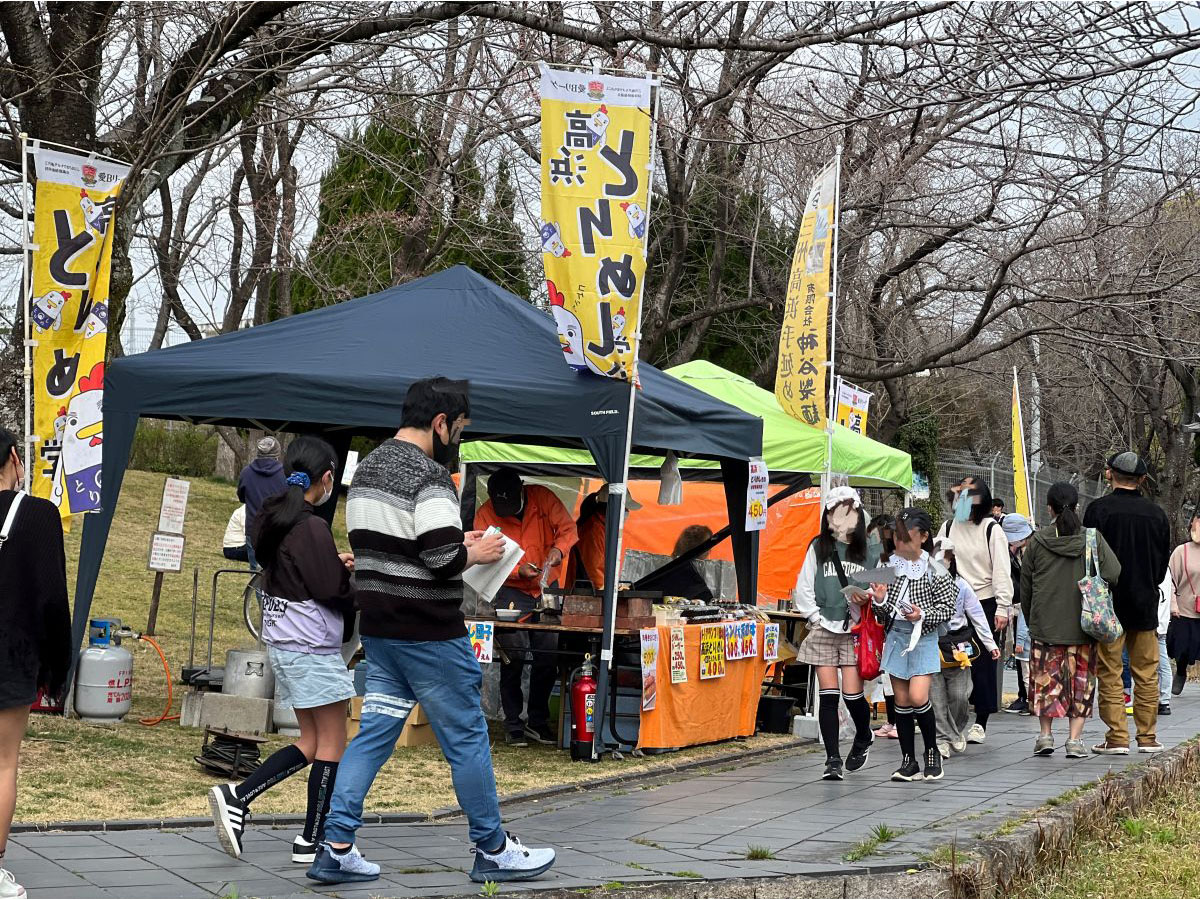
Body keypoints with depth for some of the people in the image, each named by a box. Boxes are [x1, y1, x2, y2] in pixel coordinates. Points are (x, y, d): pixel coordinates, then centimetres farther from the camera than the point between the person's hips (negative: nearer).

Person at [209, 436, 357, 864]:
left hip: (281, 643, 9)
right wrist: (353, 577, 5)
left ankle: (236, 797, 5)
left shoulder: (269, 519, 7)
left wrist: (334, 564, 9)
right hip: (313, 646, -9)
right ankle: (311, 841, 8)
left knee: (311, 742, 17)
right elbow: (333, 591, -15)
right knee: (332, 743, 3)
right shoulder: (312, 528, -19)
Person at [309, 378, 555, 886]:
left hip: (378, 629, 9)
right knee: (467, 738, 4)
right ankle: (492, 851, 14)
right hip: (429, 634, -8)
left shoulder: (367, 468, 13)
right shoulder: (430, 475, -17)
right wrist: (475, 554, -4)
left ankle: (336, 849, 6)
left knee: (373, 733, 10)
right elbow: (442, 560, -25)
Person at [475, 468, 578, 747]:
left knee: (548, 656, 2)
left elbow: (568, 529, -3)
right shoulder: (485, 514, -9)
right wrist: (519, 571, -24)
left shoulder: (543, 498, -5)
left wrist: (558, 548, -24)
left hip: (547, 587, 2)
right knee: (514, 656, -9)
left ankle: (538, 722, 16)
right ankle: (513, 724, 2)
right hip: (511, 591, -2)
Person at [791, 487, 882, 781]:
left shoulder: (871, 552, 5)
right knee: (828, 694, -3)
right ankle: (833, 759, 2)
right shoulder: (818, 548, 7)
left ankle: (863, 738, 27)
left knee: (852, 693, -5)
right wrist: (817, 617, -3)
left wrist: (867, 599, -12)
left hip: (856, 630, -1)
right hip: (824, 629, 1)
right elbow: (803, 589, 7)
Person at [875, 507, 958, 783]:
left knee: (918, 697, -16)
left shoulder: (935, 571, -6)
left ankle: (932, 751, 7)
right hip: (896, 634, 4)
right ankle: (909, 762, 14)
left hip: (923, 637, -4)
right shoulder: (889, 565, 4)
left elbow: (947, 609, -5)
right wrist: (880, 600, -10)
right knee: (901, 700, 5)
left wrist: (922, 615, -20)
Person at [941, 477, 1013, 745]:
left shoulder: (991, 529, -3)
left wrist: (1003, 608, -10)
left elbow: (1002, 570, -5)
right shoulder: (948, 527, 9)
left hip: (985, 604, -3)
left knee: (984, 663, 1)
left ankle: (981, 723, 9)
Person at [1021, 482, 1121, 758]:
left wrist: (1030, 619, 15)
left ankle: (1046, 735, 13)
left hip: (1044, 624, 0)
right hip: (1083, 625, 0)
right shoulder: (1093, 539, -5)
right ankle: (1075, 739, 5)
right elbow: (1114, 574, -9)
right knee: (1080, 680, 7)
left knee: (1045, 677, 11)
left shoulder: (1038, 541, -3)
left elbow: (1025, 585, 3)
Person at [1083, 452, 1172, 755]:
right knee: (1146, 673, 10)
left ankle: (1117, 737, -1)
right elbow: (1164, 559, 10)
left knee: (1110, 672, 1)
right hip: (1145, 604, 3)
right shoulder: (1156, 513, 3)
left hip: (1109, 604, -3)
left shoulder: (1098, 509, -9)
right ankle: (1148, 737, 12)